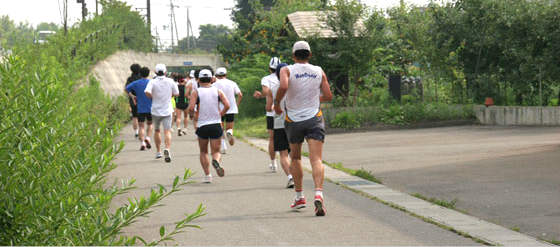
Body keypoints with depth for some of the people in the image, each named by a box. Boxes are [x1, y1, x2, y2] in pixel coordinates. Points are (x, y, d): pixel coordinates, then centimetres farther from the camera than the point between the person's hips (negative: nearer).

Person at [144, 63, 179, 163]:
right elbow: (176, 94, 6)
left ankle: (158, 151, 23)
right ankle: (167, 149, -30)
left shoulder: (153, 82, -6)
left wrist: (152, 97, -3)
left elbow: (147, 92, -23)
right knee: (167, 131, -7)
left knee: (157, 130, 19)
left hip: (156, 110, 1)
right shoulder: (170, 81, -2)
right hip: (167, 110, 0)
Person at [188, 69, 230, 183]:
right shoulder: (218, 91, 3)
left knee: (203, 152, 17)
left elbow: (191, 108, -15)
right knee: (216, 151, 7)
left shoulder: (196, 92, -2)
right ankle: (216, 161, -28)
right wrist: (220, 115, 8)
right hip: (216, 125, 1)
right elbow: (227, 106, -8)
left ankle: (207, 175, 6)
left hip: (202, 125, -1)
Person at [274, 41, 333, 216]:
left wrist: (276, 103, -7)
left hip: (293, 120, 0)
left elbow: (283, 87, -23)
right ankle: (318, 194, -32)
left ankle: (299, 197, 21)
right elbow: (328, 96, 7)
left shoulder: (287, 70, -3)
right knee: (316, 159, -10)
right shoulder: (319, 72, 6)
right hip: (315, 119, 0)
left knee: (295, 157, 20)